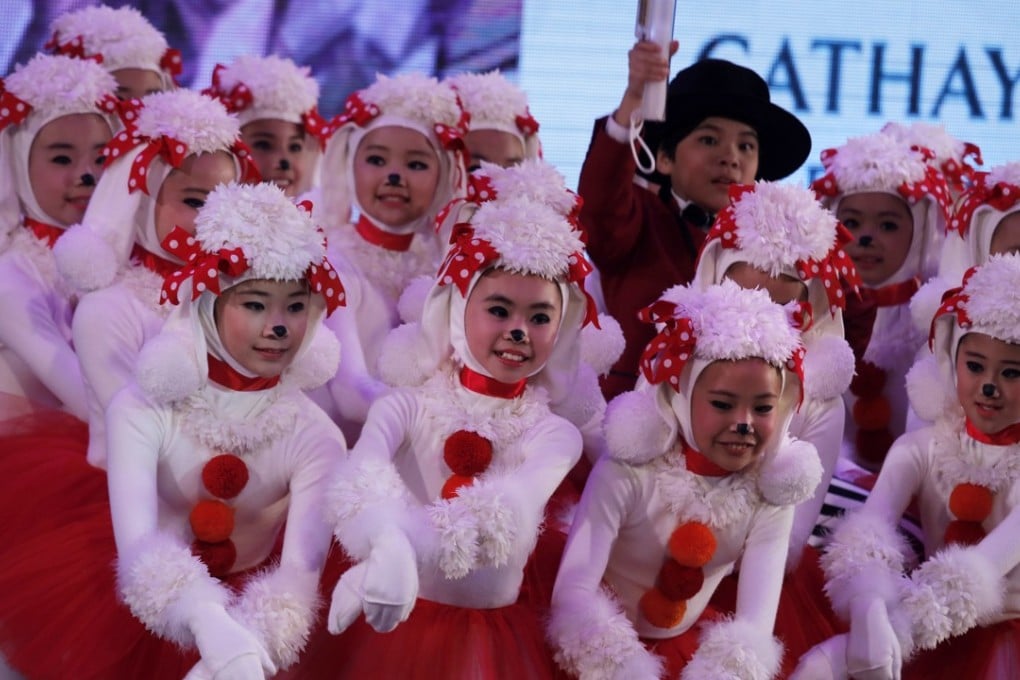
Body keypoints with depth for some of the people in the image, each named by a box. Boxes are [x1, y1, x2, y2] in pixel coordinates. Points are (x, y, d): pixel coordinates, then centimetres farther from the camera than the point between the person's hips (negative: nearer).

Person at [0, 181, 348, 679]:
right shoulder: (144, 410, -12)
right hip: (150, 609, 0)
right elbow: (136, 543, -24)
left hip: (250, 607, 0)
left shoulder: (315, 437, -9)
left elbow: (302, 568, -21)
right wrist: (208, 622, -43)